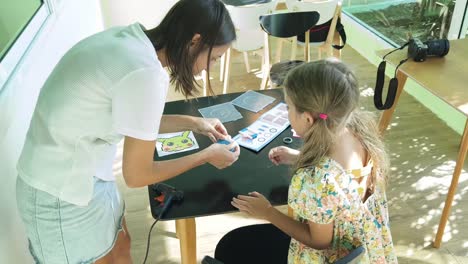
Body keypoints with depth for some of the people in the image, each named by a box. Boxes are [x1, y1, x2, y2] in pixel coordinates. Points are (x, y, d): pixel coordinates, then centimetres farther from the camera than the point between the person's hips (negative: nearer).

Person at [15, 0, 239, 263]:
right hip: (64, 193, -8)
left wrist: (193, 123, 12)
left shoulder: (129, 40, -3)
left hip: (80, 173, 8)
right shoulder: (146, 73, -29)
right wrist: (207, 155, -6)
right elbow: (137, 175, -18)